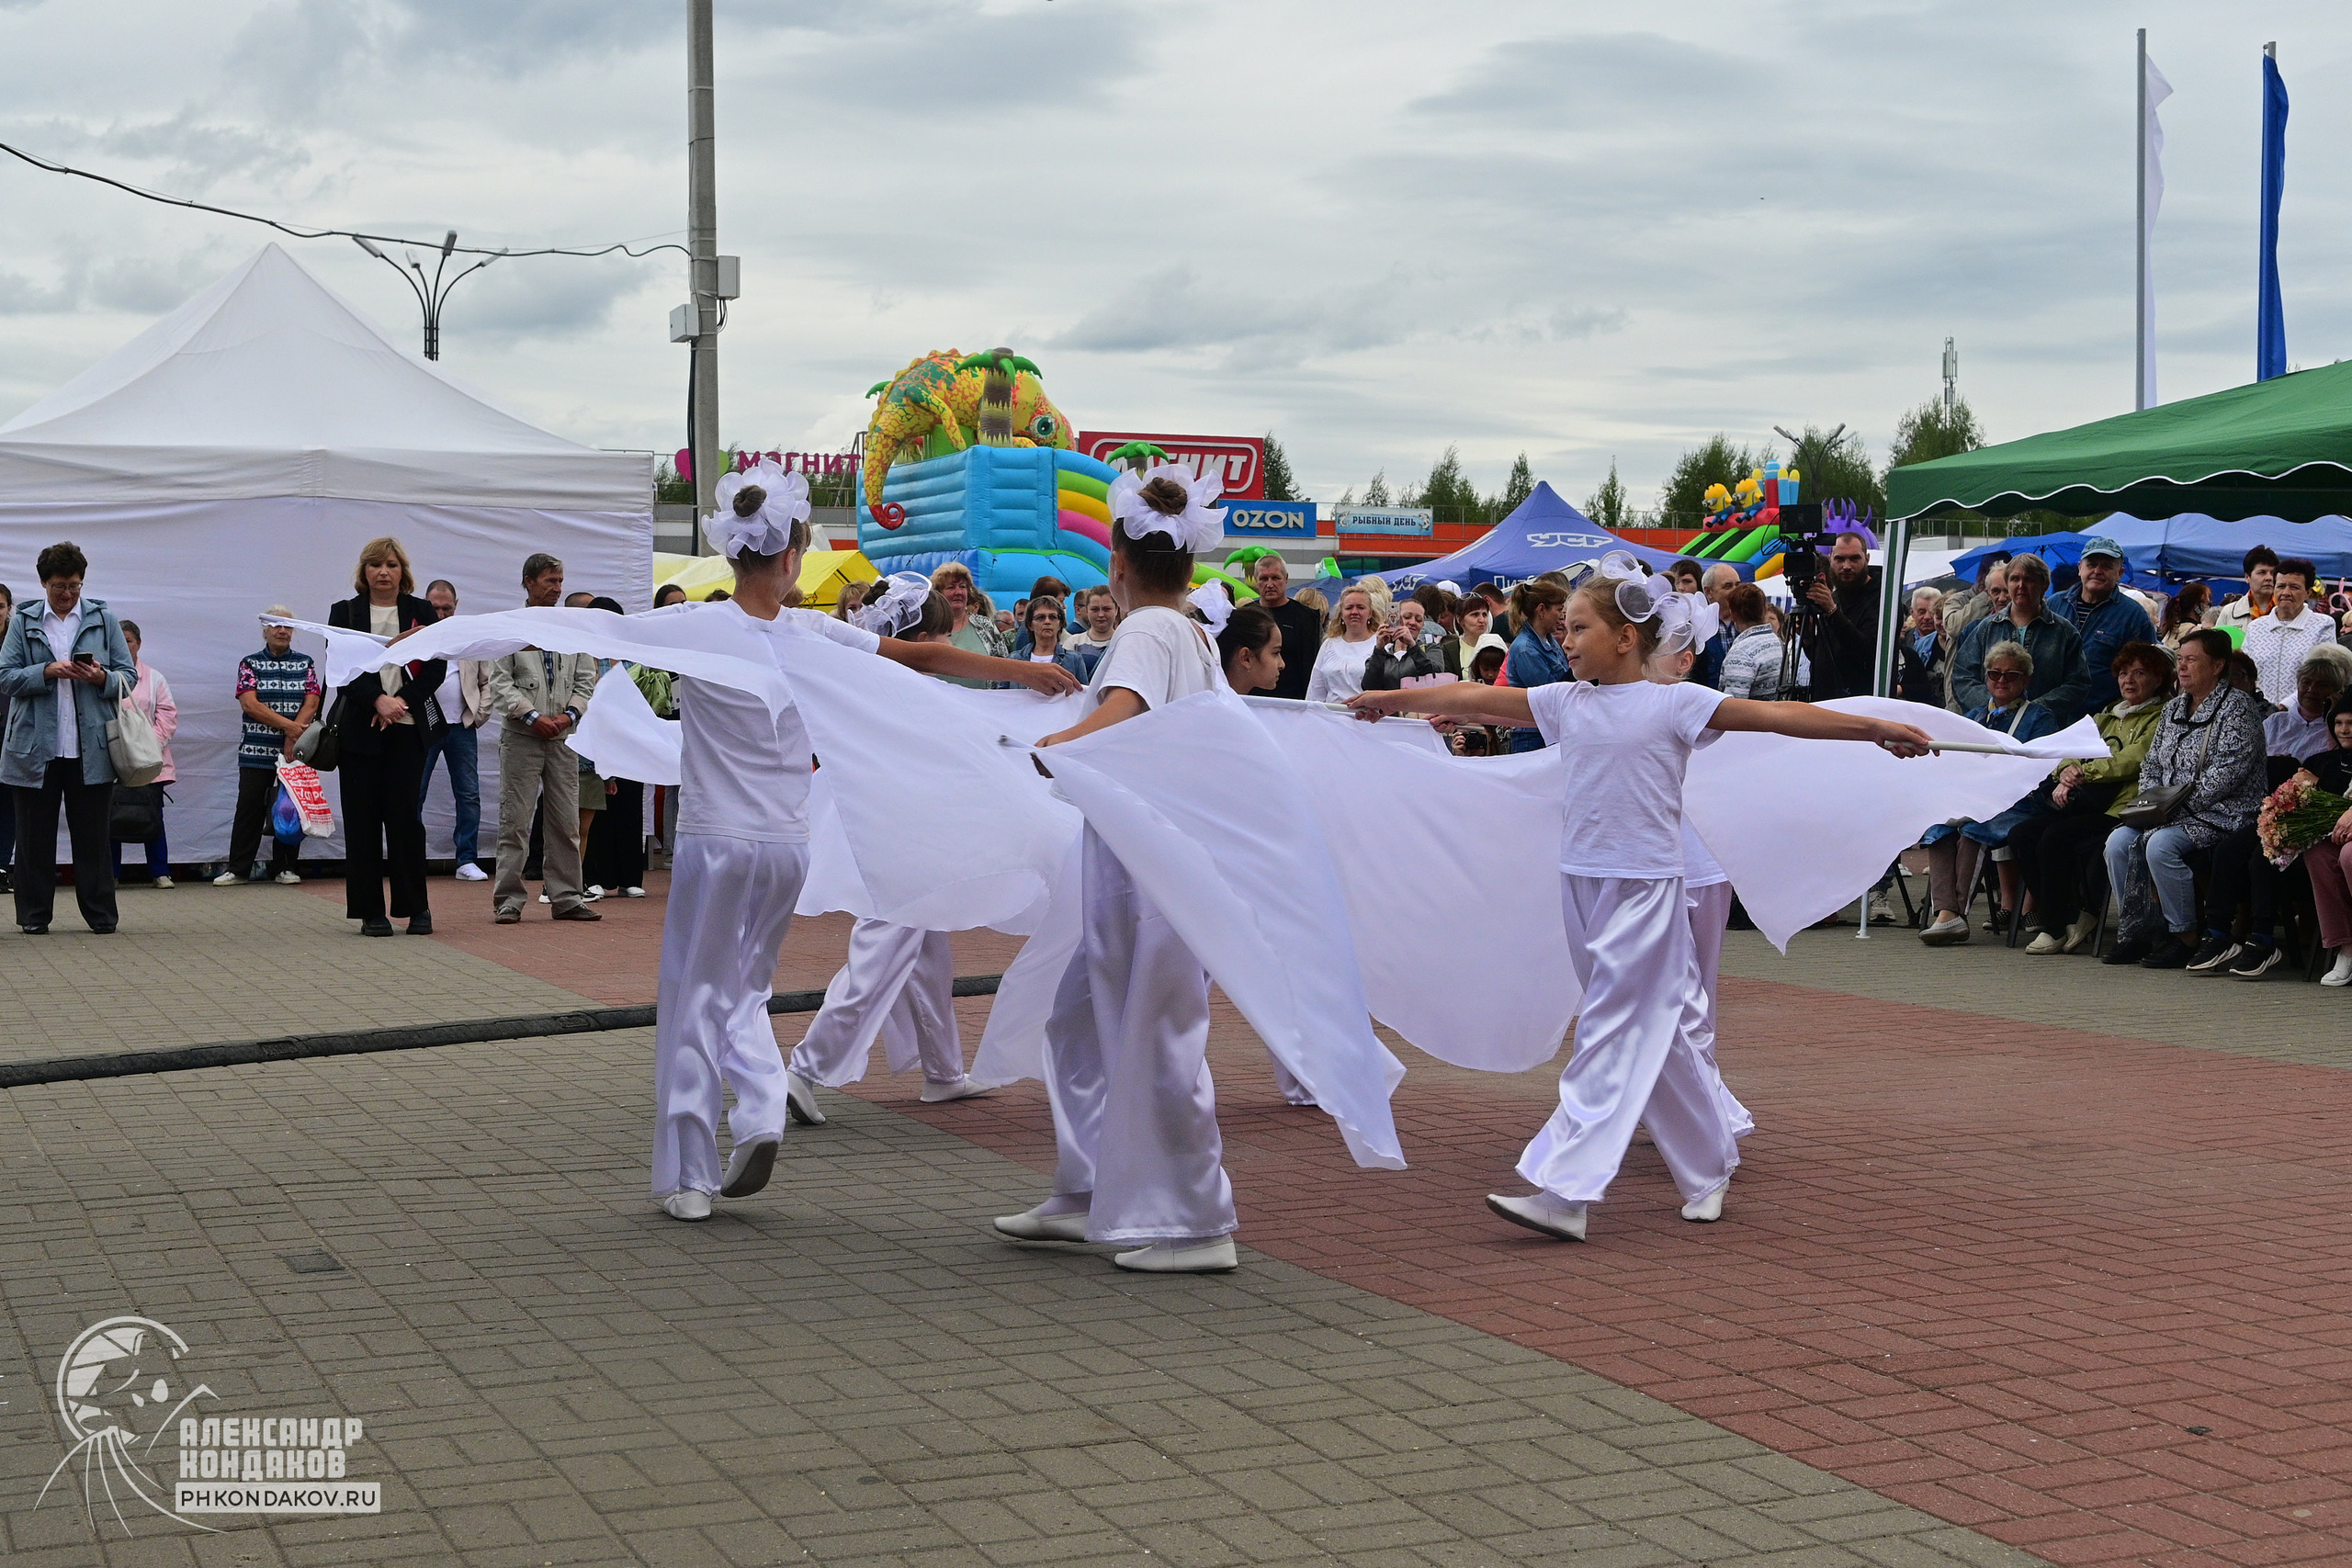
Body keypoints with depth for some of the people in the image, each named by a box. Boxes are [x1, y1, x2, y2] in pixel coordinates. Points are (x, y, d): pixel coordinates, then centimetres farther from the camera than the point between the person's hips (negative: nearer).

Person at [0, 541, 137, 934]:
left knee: (92, 835, 4)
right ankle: (34, 914, 13)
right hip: (36, 747, 0)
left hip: (91, 749, 0)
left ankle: (100, 914, 10)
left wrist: (101, 678, -13)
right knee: (35, 835, 5)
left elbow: (128, 677, 7)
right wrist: (48, 672, -15)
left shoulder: (103, 619, 9)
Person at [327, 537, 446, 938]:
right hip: (358, 728, 0)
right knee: (362, 817, 0)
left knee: (405, 813, -5)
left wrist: (402, 702, -12)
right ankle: (370, 912, 4)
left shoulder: (422, 613, 10)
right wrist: (378, 701, -17)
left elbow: (437, 667, 2)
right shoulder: (344, 613, 8)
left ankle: (415, 906, 5)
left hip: (408, 728, 0)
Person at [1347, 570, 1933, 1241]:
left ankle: (1565, 1191, -12)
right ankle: (1709, 1167, 27)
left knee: (1612, 1036, -7)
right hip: (1581, 883, 6)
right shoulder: (1566, 702, 8)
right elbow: (1476, 697, 14)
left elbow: (1777, 715, -10)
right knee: (1655, 1036, 14)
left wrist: (1877, 728, -13)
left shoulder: (1675, 704, -6)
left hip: (1644, 889, -6)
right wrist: (1389, 700, 21)